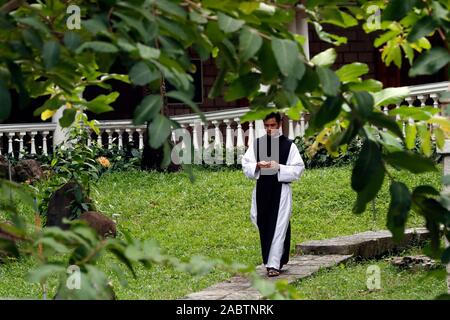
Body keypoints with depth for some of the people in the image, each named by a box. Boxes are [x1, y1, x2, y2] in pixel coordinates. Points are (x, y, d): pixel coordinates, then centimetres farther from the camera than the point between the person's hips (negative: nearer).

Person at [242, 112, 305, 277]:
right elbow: (246, 165, 8)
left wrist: (279, 167, -17)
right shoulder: (257, 144, 8)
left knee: (278, 228, -7)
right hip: (261, 189, 3)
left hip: (281, 190, -3)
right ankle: (270, 260, 25)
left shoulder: (289, 145, -1)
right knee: (263, 226, 9)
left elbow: (298, 169, -4)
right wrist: (257, 166, -13)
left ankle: (274, 265, -7)